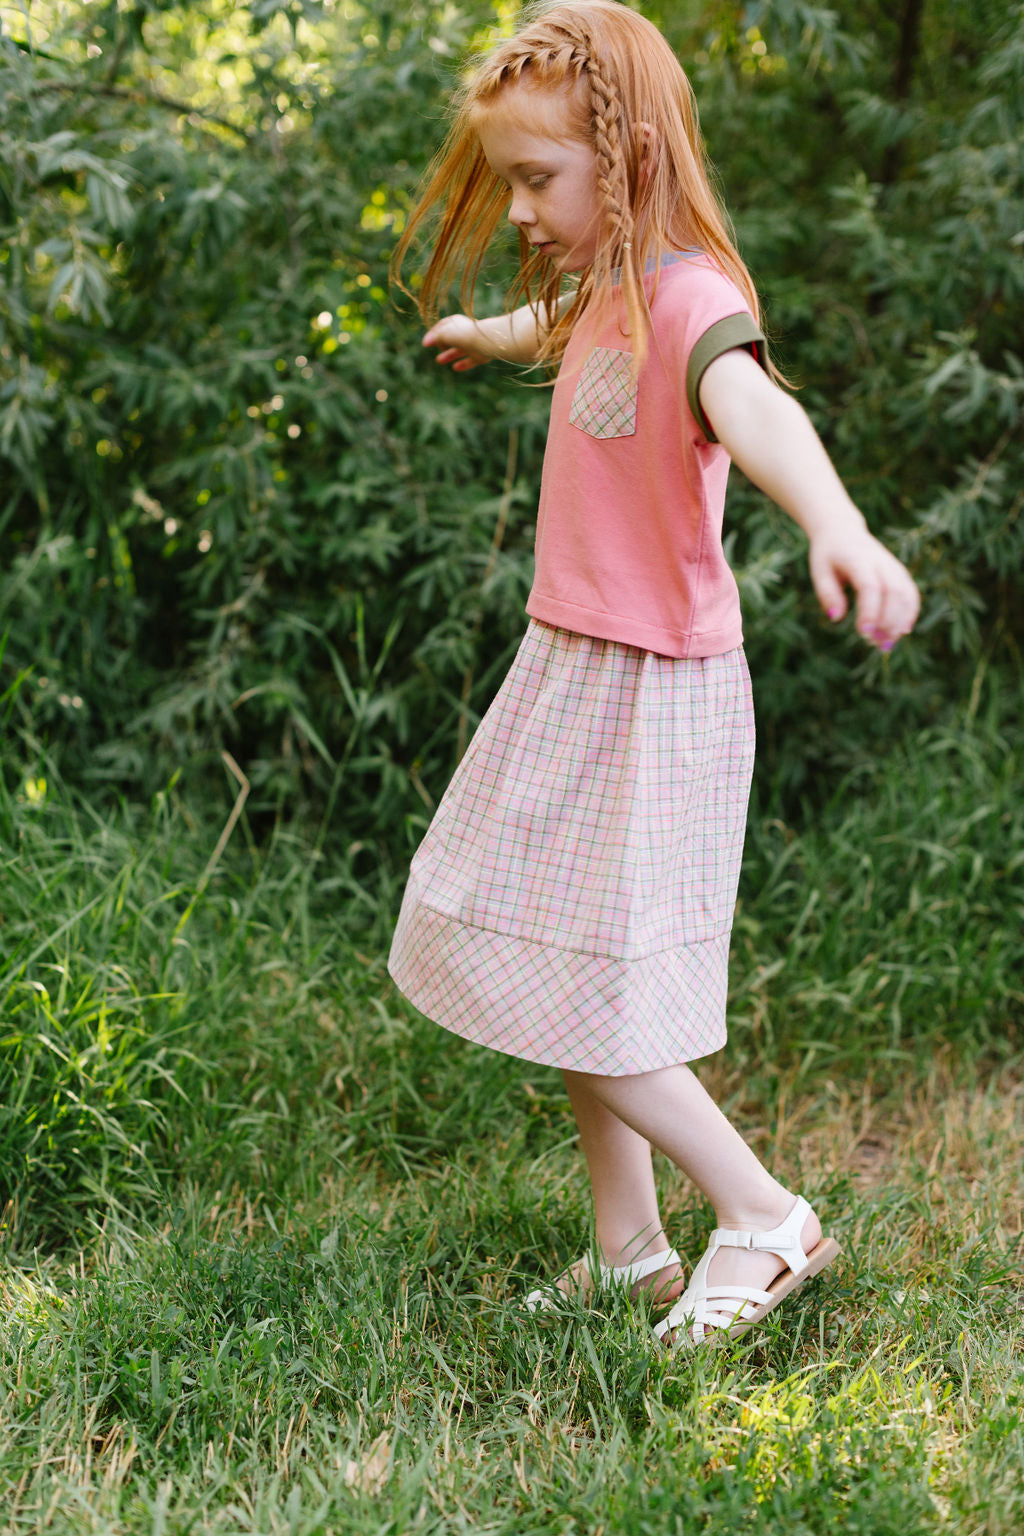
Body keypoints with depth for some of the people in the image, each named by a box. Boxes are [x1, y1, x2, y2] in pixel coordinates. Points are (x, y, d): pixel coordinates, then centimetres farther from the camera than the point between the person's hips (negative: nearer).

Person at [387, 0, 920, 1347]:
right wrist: (485, 334, 57)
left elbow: (754, 406, -43)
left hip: (650, 694, -9)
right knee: (556, 975, 14)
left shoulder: (688, 298, -20)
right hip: (572, 676, 9)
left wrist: (839, 527, -64)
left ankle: (767, 1219, 11)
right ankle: (630, 1250, 27)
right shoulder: (602, 294, 8)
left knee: (584, 1002, -6)